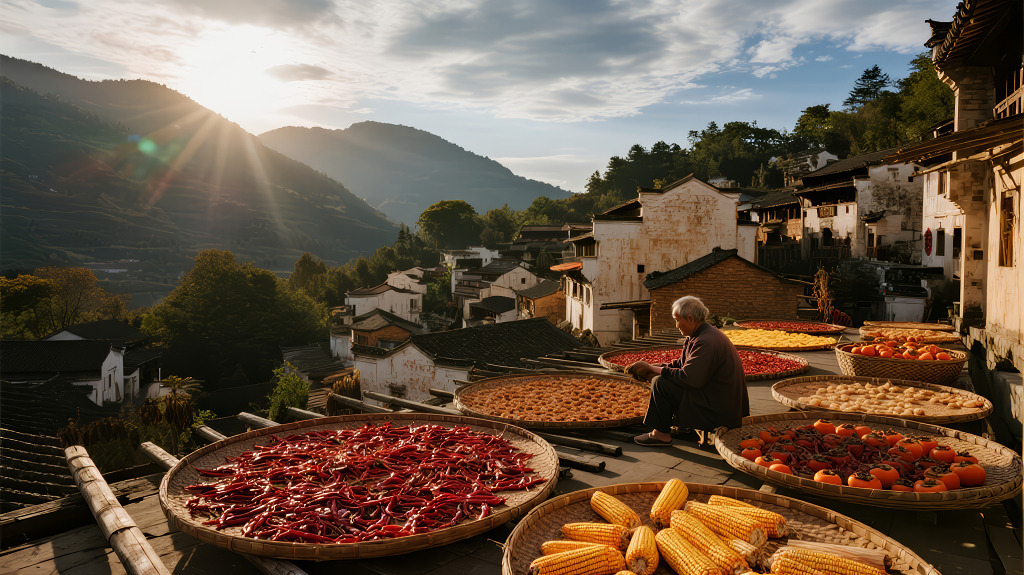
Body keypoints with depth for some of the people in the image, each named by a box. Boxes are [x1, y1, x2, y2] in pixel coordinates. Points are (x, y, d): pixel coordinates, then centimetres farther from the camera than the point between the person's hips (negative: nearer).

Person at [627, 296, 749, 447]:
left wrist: (652, 369, -18)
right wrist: (653, 367, 3)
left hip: (718, 409, -11)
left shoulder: (706, 342, -25)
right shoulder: (704, 334, 9)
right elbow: (681, 363, 15)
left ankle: (661, 434, -1)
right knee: (663, 377, 19)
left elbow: (689, 378, -29)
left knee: (661, 384, -15)